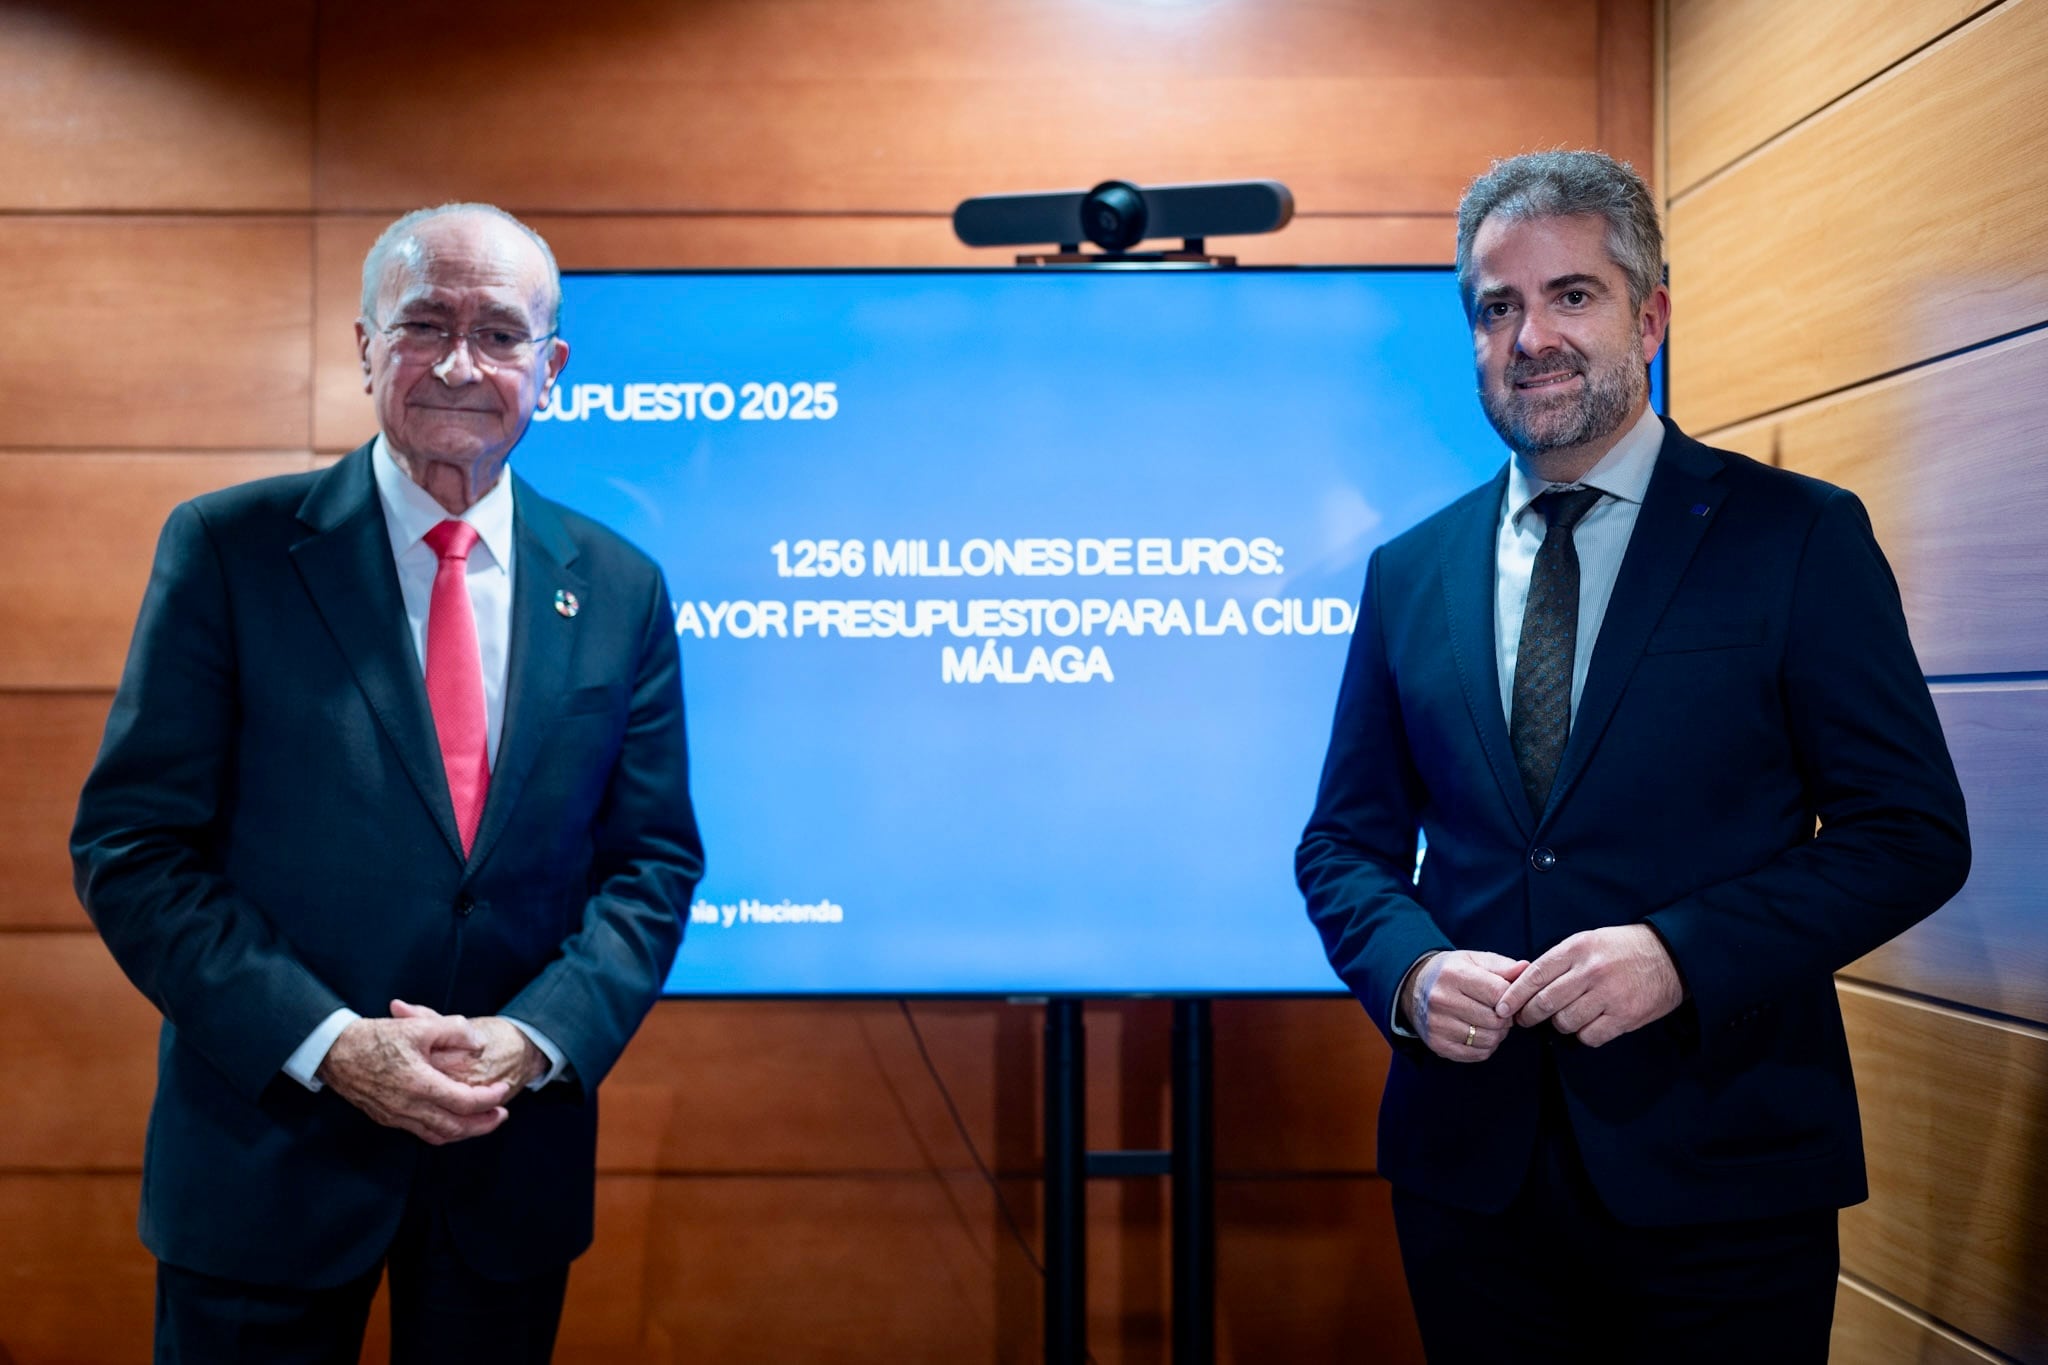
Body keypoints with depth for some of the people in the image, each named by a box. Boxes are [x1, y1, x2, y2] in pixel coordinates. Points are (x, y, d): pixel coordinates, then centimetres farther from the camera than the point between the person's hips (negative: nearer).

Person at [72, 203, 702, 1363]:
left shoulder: (620, 591, 2)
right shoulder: (228, 550, -6)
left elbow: (655, 861, 3)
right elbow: (132, 845, -8)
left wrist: (537, 1038, -12)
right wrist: (325, 1044, -17)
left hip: (514, 1165, 3)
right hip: (269, 1153, -2)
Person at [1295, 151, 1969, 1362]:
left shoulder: (1801, 537, -3)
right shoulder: (1410, 573, 8)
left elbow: (1914, 832, -6)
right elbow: (1346, 842, 11)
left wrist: (1682, 955, -18)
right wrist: (1410, 971, -10)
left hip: (1719, 1174, -3)